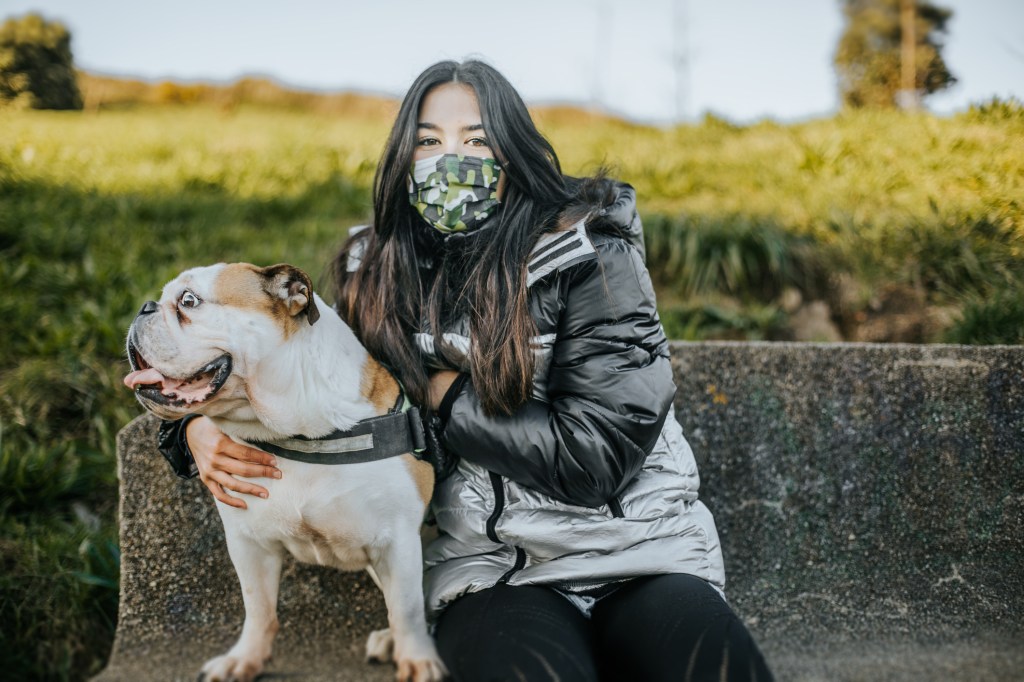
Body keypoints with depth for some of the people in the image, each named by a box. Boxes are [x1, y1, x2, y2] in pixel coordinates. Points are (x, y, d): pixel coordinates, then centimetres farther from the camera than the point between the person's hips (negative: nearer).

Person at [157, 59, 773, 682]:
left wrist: (446, 394, -7)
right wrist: (205, 427, -4)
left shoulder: (587, 256, -7)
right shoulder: (378, 274, 7)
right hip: (493, 568, 2)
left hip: (644, 555, -1)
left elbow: (593, 455, -14)